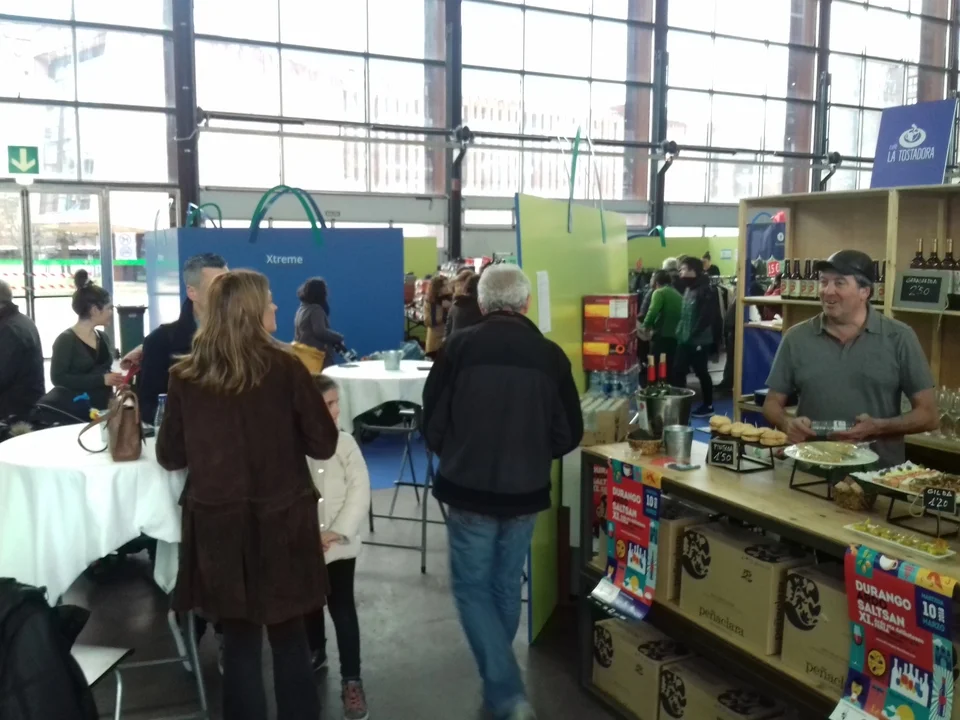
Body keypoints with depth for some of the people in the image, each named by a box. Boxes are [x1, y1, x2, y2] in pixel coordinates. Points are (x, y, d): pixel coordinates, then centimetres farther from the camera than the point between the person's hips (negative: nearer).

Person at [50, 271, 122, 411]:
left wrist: (113, 380, 4)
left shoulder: (103, 338, 12)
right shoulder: (66, 340, -8)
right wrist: (101, 379, -20)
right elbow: (58, 378, -17)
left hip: (103, 408, 6)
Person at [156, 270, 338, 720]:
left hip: (218, 524, 2)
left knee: (239, 636, 16)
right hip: (280, 522, -1)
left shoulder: (185, 376, -5)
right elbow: (323, 444, -6)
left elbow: (170, 456, 3)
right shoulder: (285, 368, -11)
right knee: (289, 635, 15)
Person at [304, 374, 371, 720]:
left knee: (342, 609, 1)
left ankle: (352, 680, 11)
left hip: (339, 544, -1)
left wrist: (336, 532, -17)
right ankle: (315, 652, 46)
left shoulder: (345, 443, -6)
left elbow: (359, 492, -9)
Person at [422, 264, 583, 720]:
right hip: (526, 492, 3)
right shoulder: (550, 355, -5)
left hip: (469, 490, -3)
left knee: (472, 587, 10)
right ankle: (499, 680, 35)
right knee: (506, 587, 20)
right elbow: (569, 434, 2)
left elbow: (432, 422, -4)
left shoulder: (459, 348, -11)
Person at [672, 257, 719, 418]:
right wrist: (680, 332, 11)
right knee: (678, 370, 7)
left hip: (699, 341, -8)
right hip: (685, 340, 8)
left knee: (701, 373, 3)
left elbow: (706, 318, -21)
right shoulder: (688, 289, 13)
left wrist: (694, 336, -21)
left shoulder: (705, 291, -14)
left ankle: (708, 406, 17)